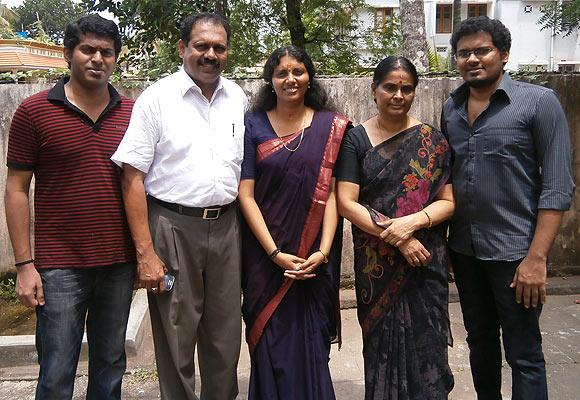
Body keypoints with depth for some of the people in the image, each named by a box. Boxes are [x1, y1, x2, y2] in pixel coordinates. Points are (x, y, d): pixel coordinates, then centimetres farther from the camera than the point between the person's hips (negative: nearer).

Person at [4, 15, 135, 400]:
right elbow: (17, 189, -2)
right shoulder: (34, 111, -3)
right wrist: (24, 264, -6)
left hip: (120, 263, 3)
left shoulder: (131, 113, 5)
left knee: (111, 365, 16)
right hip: (60, 267, -3)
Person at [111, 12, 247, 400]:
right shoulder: (157, 98, -5)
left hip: (227, 226, 4)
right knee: (176, 339, 7)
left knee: (225, 337, 14)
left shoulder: (239, 98, 8)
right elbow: (133, 177, -8)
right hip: (173, 227, -3)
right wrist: (145, 253, -13)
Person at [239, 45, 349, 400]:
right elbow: (246, 194, -4)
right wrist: (275, 253, -12)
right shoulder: (254, 125, 1)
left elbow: (331, 193, -2)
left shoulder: (331, 127, 2)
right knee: (271, 342, 7)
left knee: (311, 342, 7)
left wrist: (323, 251, -13)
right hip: (266, 254, 0)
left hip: (315, 257, 0)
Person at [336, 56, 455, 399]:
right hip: (376, 262, 0)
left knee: (425, 343, 5)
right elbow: (346, 202, -7)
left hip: (425, 258, 1)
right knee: (382, 341, 10)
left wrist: (413, 222, -18)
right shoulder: (357, 139, -1)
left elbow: (447, 201, 2)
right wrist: (396, 238, -15)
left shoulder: (432, 141, 3)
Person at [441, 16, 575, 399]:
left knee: (524, 355, 6)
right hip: (464, 250, 5)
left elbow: (557, 187, -11)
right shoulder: (451, 109, 7)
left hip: (514, 252, -5)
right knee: (480, 342, 19)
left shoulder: (539, 102, -8)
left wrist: (537, 257, -17)